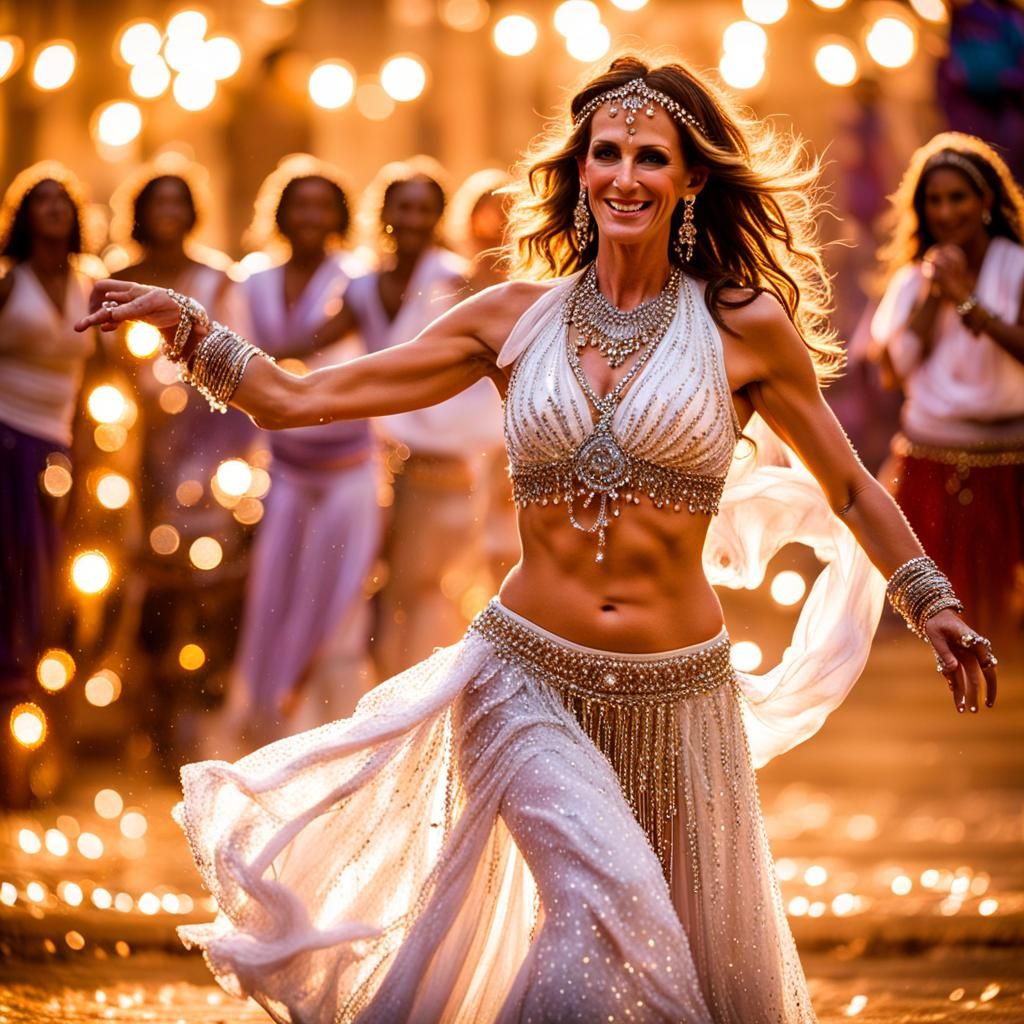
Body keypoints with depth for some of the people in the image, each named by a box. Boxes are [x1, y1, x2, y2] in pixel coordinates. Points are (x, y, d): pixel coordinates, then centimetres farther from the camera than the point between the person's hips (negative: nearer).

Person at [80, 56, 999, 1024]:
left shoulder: (747, 326, -2)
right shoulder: (516, 318, 1)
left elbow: (848, 488, 10)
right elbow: (297, 398, 2)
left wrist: (934, 603, 4)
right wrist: (184, 324, -8)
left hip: (678, 696, 1)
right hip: (526, 680, -1)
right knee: (607, 905, -25)